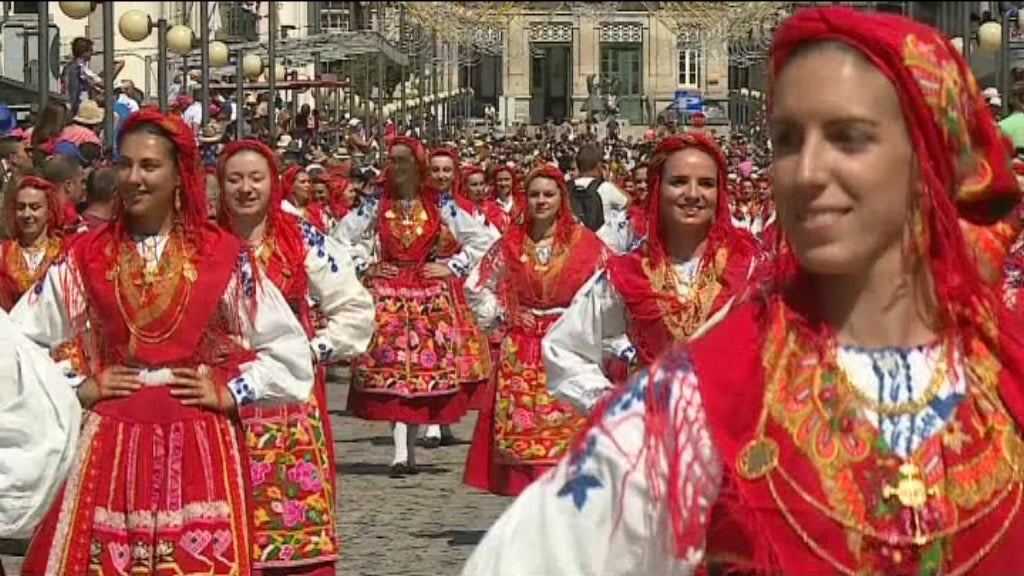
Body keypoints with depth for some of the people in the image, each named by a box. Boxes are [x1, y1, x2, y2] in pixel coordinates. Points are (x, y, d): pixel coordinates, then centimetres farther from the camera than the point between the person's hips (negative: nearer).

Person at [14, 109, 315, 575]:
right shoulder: (85, 256, 6)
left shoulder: (222, 256, 3)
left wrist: (232, 391, -1)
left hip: (198, 444, -1)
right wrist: (77, 387, 1)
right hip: (108, 441, 1)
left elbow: (288, 345, 7)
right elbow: (20, 340, 9)